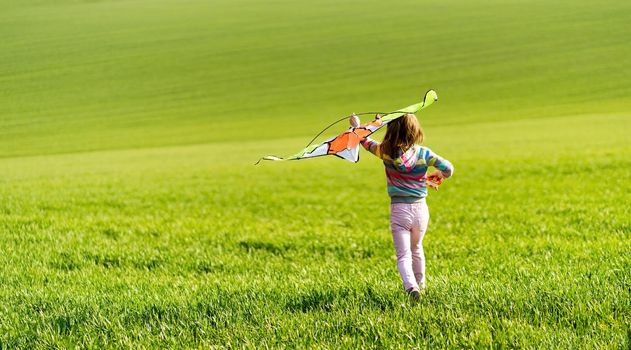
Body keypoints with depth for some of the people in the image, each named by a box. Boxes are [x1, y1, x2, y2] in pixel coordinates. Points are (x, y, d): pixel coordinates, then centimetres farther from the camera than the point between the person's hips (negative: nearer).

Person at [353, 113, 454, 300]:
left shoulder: (386, 152, -7)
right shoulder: (424, 154, -4)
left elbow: (366, 142, 9)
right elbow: (448, 169, -6)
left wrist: (356, 125, 27)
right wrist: (437, 176, 16)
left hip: (399, 210, -3)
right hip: (420, 209, 3)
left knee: (403, 255, -5)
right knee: (416, 249, 26)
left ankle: (411, 286, -28)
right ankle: (420, 282, 42)